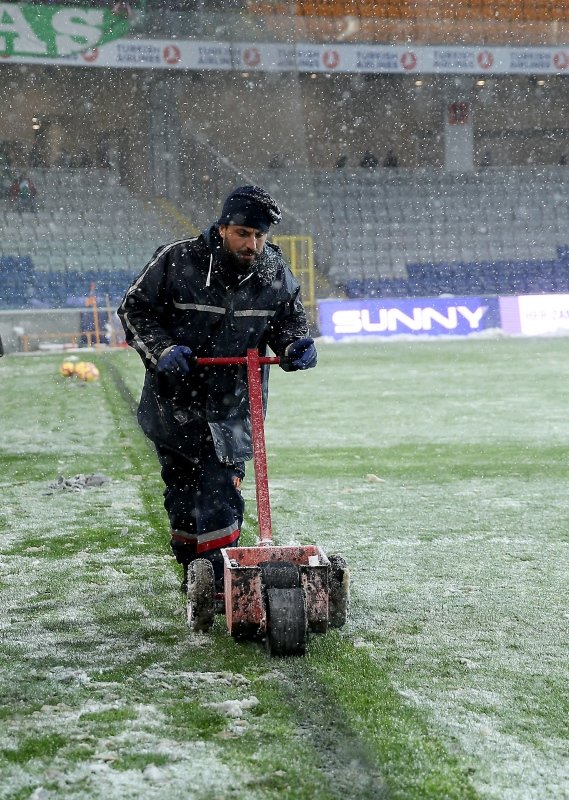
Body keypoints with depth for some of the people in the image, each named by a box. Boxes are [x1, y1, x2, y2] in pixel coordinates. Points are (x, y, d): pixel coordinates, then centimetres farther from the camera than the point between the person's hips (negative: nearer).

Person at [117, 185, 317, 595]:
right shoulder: (178, 261, -13)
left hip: (234, 402, 1)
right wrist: (163, 350, -19)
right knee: (183, 490, 10)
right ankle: (194, 572, 25)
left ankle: (222, 576, 2)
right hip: (176, 397, -1)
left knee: (222, 488, -7)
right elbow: (135, 309, -5)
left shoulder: (276, 275, -3)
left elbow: (289, 322, 12)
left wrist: (295, 346, -11)